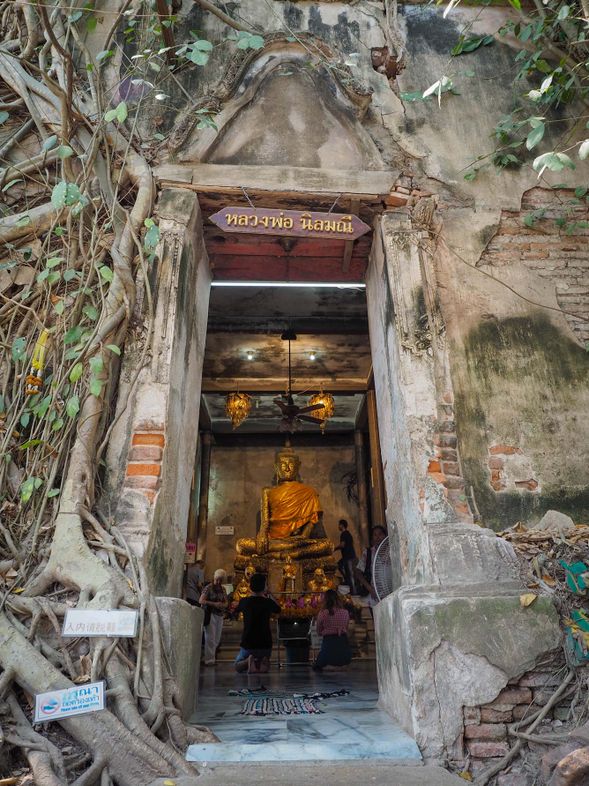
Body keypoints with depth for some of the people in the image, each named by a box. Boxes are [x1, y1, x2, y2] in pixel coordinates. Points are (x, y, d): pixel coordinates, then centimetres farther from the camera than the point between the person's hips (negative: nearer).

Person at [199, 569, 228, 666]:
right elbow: (201, 601, -14)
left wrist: (222, 605, -9)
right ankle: (209, 660, 1)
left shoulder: (223, 589, 11)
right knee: (210, 638, -6)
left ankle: (212, 657, 20)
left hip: (220, 616, 6)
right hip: (210, 615, -6)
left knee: (217, 639, 9)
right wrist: (214, 604, -20)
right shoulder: (208, 588, -7)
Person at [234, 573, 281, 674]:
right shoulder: (269, 602, -9)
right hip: (265, 644, 1)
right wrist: (271, 595, 24)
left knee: (238, 666, 23)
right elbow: (278, 610, 15)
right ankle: (264, 662, -6)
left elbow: (236, 610, 18)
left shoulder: (244, 601, -8)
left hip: (248, 644, -1)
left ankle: (248, 661, -11)